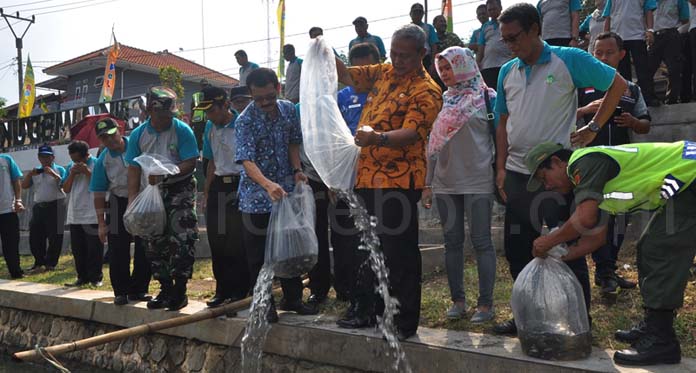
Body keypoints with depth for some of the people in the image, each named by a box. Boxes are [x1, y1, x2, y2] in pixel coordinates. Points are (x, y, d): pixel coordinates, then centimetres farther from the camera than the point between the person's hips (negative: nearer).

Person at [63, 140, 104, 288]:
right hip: (74, 216, 6)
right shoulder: (70, 167, 14)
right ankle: (82, 277, 17)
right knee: (77, 249, 9)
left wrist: (87, 171, -16)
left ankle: (96, 278, 6)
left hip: (92, 216, -6)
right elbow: (66, 189, 11)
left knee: (94, 248, -2)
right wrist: (72, 174, -4)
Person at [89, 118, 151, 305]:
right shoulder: (102, 161, -4)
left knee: (145, 249, 3)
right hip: (119, 204, 0)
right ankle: (121, 292, 10)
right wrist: (101, 223, -5)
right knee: (118, 250, -2)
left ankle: (138, 290, 16)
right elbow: (99, 194, -2)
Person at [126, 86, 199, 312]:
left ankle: (180, 291, 1)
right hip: (153, 192, 4)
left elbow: (190, 163, -13)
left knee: (181, 240, -9)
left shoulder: (182, 130, -9)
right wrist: (132, 200, -5)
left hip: (180, 190, -4)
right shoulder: (138, 135, 1)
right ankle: (165, 290, 19)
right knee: (155, 243, 8)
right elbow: (134, 170, 1)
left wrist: (165, 174, -26)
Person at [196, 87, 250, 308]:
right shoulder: (211, 128, 12)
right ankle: (222, 290, 19)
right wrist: (206, 192, 17)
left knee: (237, 242, -4)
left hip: (239, 185, -7)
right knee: (217, 241, 9)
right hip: (219, 186, 7)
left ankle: (239, 291, 7)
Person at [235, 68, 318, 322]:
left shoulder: (288, 110, 1)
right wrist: (268, 185, -41)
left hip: (286, 191, 5)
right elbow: (247, 160, -25)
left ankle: (292, 298, 28)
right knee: (259, 255, 2)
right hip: (257, 196, -5)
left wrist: (297, 170, -3)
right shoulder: (245, 120, -16)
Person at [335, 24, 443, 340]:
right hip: (367, 177, 8)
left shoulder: (426, 91, -10)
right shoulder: (383, 73, 13)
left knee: (399, 253, -2)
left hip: (398, 181, -7)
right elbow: (347, 76, 21)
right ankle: (368, 310, 30)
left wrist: (378, 138, -41)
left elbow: (411, 133, -22)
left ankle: (405, 322, 10)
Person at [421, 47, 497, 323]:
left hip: (478, 181, -5)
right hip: (445, 183, 5)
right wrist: (428, 183, 13)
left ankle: (486, 304, 4)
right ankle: (458, 300, 17)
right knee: (452, 241, 8)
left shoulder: (486, 97, 0)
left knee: (481, 241, -3)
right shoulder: (443, 100, 14)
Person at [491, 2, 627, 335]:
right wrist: (501, 167, 6)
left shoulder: (569, 60, -5)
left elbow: (617, 84, 0)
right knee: (517, 248, 12)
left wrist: (594, 128, -5)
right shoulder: (507, 72, 9)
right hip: (517, 173, 6)